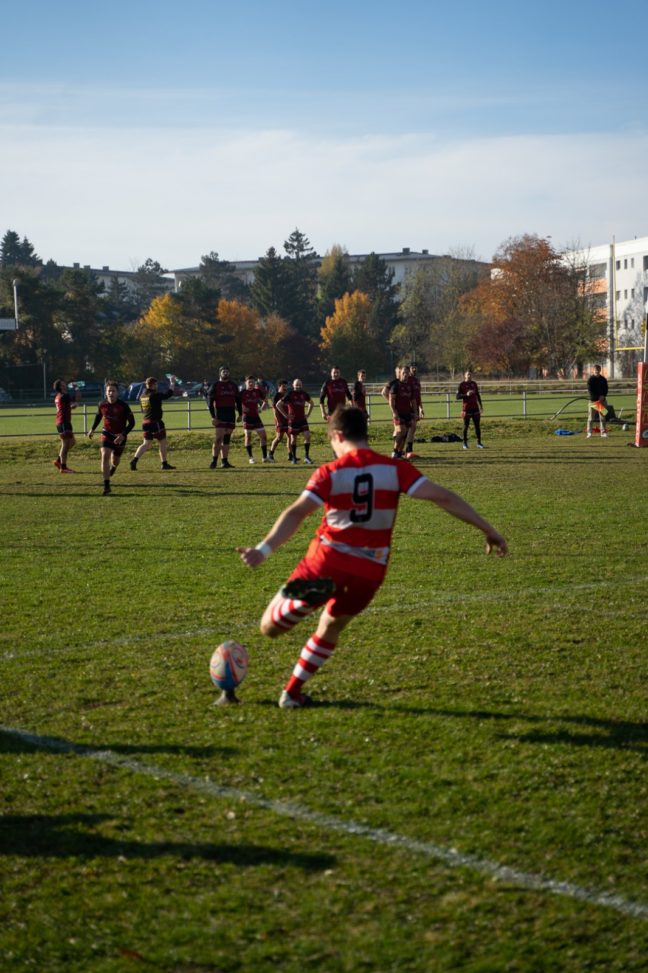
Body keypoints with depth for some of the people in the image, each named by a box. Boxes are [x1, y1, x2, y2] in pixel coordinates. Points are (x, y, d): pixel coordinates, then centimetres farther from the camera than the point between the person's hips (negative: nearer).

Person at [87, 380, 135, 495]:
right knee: (105, 456, -21)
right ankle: (106, 486, -20)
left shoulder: (124, 406, -18)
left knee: (115, 461, 15)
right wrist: (92, 429, 13)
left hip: (119, 437, -1)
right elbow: (98, 416, 14)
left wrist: (123, 435, -22)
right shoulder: (102, 405, -9)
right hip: (107, 434, 1)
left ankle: (113, 467, 57)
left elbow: (132, 422, -12)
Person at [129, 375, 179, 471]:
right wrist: (172, 383, -5)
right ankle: (164, 464, 14)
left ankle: (134, 460, -6)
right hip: (155, 422, -7)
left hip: (145, 422, 7)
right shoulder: (154, 395, -15)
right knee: (162, 443, 8)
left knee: (146, 444, 11)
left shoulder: (142, 396, 8)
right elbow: (167, 395, -16)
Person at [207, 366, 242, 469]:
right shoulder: (215, 386, -1)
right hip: (219, 416, -5)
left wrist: (240, 414, 11)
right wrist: (213, 417, -12)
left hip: (231, 416, 5)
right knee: (218, 439, -12)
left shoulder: (233, 385, 13)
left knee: (227, 439, 6)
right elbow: (210, 402, -4)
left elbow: (238, 400, 18)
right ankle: (214, 461, -8)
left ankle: (225, 461, 9)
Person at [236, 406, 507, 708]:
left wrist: (263, 550, -24)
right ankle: (292, 693, 31)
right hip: (369, 572, 3)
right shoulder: (394, 469, 1)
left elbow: (296, 513, -16)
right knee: (329, 631, 29)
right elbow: (442, 497, -3)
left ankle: (307, 595, -23)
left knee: (270, 627, 6)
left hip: (326, 561, -3)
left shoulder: (329, 473, -3)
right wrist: (487, 529, 1)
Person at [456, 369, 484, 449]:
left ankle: (479, 443, 6)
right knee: (466, 426, 1)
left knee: (477, 425, 2)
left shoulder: (474, 384, 11)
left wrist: (481, 405, 18)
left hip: (475, 408, 4)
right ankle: (465, 443, 9)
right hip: (466, 408, -4)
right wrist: (466, 394, -23)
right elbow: (458, 396, -9)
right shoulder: (461, 384, -3)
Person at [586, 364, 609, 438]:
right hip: (593, 400, -3)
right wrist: (597, 398, -16)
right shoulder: (590, 379, -1)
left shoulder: (603, 379, 9)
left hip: (602, 400, 3)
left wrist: (603, 396, -10)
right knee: (591, 417, -4)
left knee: (602, 417, 4)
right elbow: (590, 390, -8)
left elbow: (606, 389, 9)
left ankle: (603, 432, 8)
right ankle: (589, 432, -1)